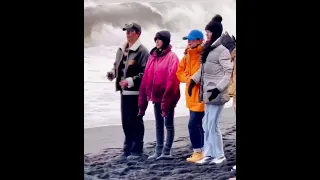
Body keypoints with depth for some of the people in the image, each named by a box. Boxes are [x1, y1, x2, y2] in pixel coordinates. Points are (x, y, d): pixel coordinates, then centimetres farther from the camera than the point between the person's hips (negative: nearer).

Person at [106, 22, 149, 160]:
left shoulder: (142, 51, -12)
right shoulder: (121, 50, 12)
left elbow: (145, 73, -18)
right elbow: (117, 65, 23)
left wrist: (130, 81, -22)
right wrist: (112, 73, 3)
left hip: (136, 91, -7)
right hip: (124, 91, 8)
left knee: (135, 120, 0)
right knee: (125, 121, 13)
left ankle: (136, 150, 10)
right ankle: (128, 148, 23)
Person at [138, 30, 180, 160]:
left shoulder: (172, 57, -9)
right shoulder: (152, 56, 10)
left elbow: (172, 79, -16)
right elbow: (146, 78, 8)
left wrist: (166, 100, -20)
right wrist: (143, 101, 6)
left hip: (167, 97, -7)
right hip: (156, 96, 7)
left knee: (168, 123, 2)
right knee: (158, 124, 12)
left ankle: (167, 151, 7)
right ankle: (159, 151, 19)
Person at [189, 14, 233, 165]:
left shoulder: (222, 50, -12)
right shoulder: (209, 49, 15)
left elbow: (229, 72, -16)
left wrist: (218, 88, -22)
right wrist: (193, 80, 13)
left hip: (216, 93, -9)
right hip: (208, 92, 9)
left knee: (212, 125, -7)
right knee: (206, 125, 11)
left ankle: (219, 155, 5)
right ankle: (209, 154, 18)